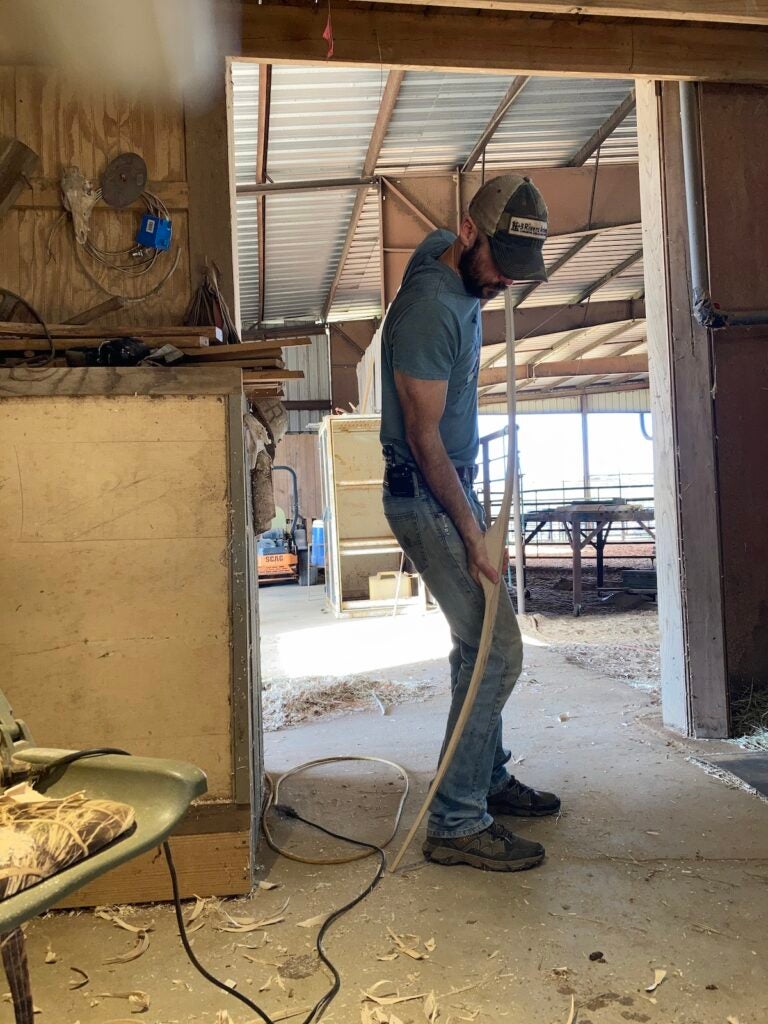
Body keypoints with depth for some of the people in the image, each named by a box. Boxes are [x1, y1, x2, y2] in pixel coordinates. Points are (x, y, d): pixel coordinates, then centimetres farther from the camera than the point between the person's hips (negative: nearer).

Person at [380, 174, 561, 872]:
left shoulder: (463, 285, 7)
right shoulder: (430, 309, -22)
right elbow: (424, 436, -22)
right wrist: (471, 532, -20)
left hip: (453, 487, 10)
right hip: (427, 499, -10)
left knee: (481, 642, 15)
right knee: (498, 648, -12)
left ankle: (489, 780, 30)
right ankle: (457, 825, -3)